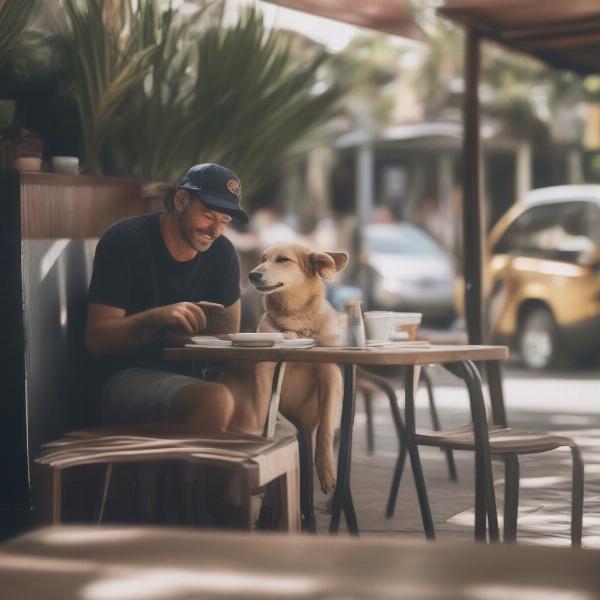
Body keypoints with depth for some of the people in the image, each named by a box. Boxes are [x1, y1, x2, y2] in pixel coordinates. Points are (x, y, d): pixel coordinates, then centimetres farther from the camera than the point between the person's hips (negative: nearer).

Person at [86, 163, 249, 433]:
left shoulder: (222, 253, 9)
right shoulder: (125, 241, -8)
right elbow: (96, 339, -11)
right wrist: (155, 317, -29)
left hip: (196, 376, 6)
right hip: (129, 378, -6)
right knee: (215, 401, -35)